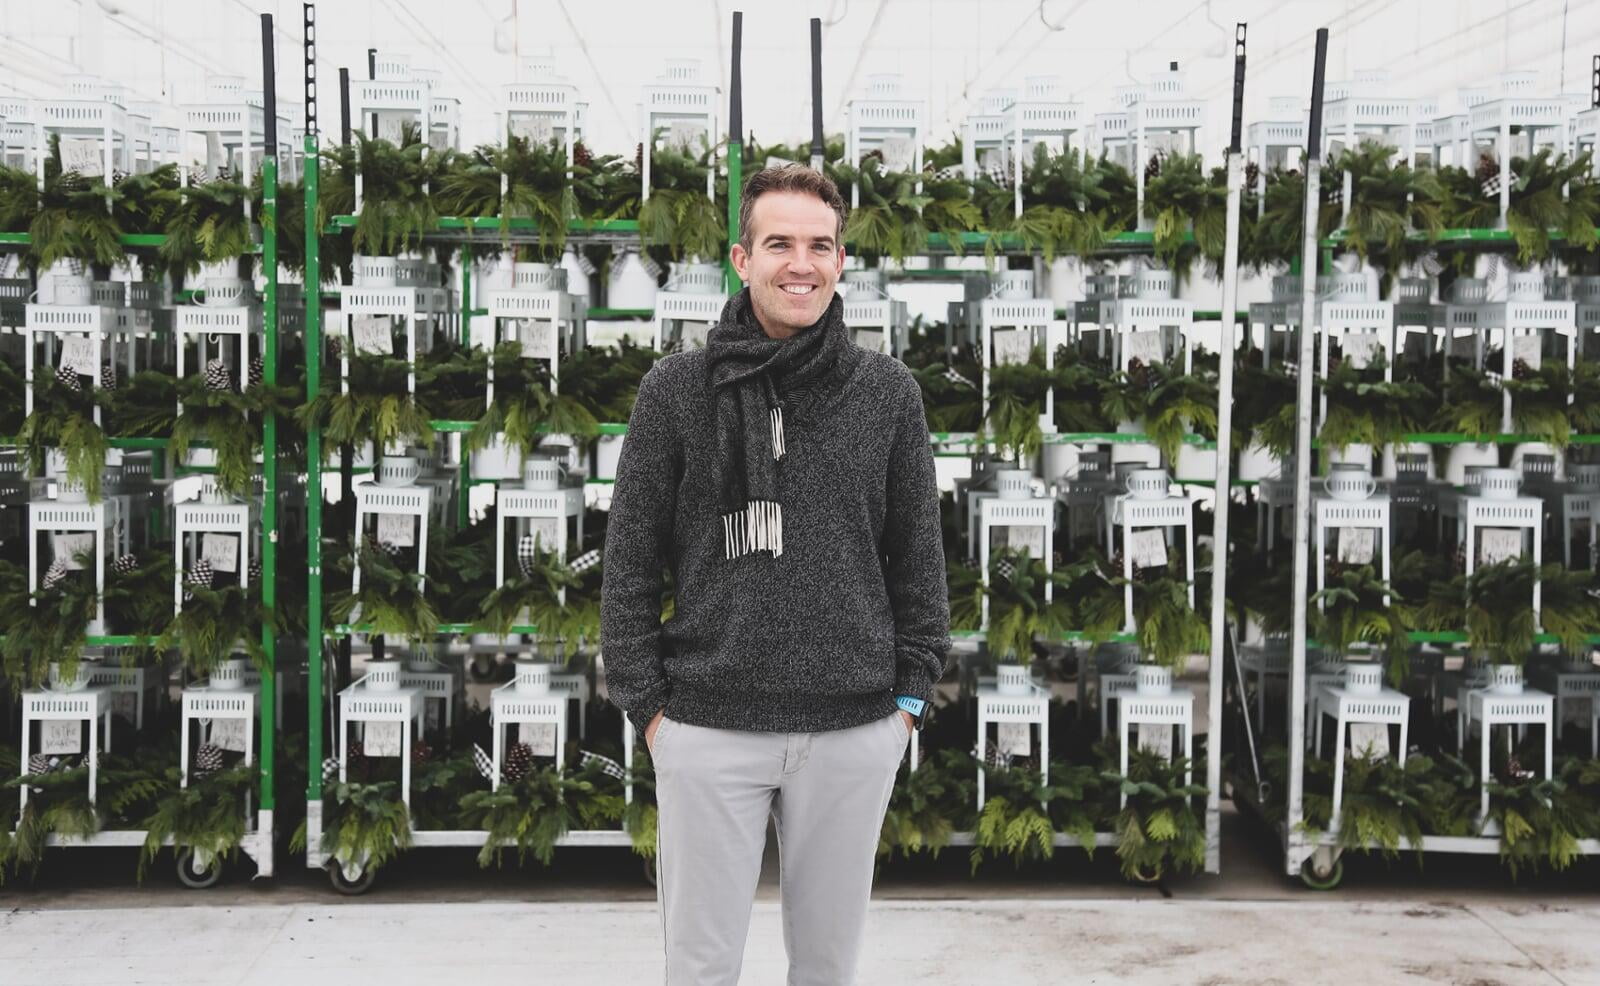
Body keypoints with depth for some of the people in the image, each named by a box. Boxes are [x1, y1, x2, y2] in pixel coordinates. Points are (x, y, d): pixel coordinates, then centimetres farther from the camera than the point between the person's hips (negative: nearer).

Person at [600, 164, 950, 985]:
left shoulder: (888, 392, 3)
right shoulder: (676, 390, -1)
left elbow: (918, 553, 8)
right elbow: (629, 560, 1)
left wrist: (913, 690, 4)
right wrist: (645, 701, -2)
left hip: (855, 732, 1)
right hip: (708, 729, -1)